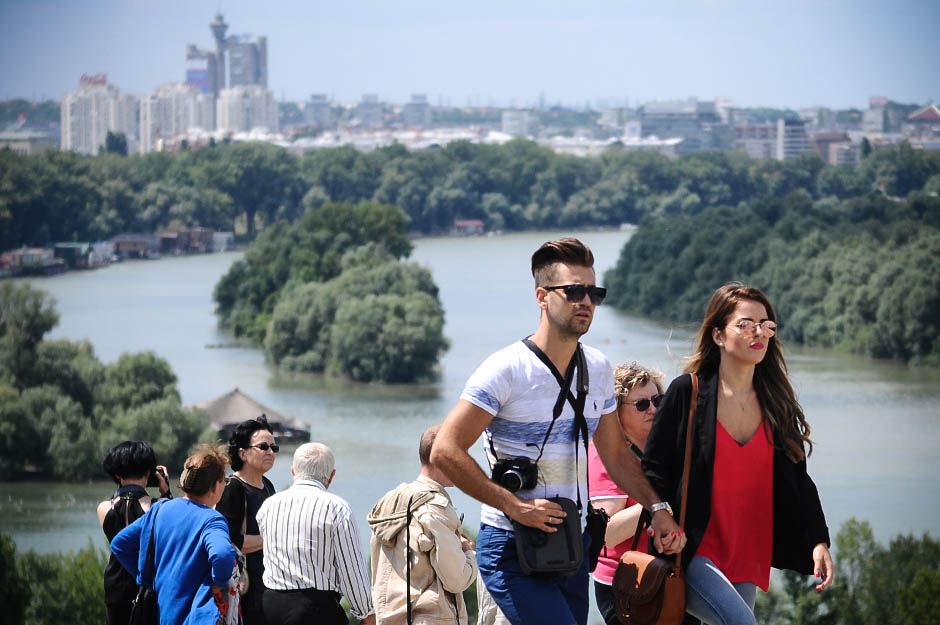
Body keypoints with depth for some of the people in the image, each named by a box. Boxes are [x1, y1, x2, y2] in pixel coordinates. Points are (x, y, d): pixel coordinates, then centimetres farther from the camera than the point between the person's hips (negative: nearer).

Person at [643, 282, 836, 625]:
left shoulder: (776, 403, 9)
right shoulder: (687, 393, -4)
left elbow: (797, 480, 12)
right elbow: (654, 470, -4)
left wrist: (818, 541, 3)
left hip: (747, 560, 6)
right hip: (693, 556, -6)